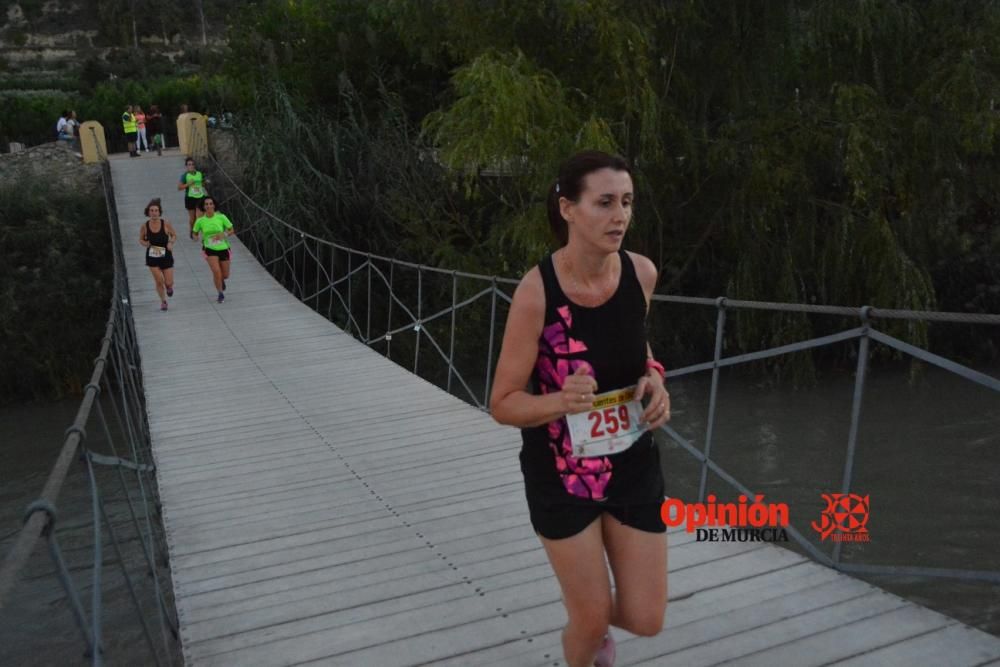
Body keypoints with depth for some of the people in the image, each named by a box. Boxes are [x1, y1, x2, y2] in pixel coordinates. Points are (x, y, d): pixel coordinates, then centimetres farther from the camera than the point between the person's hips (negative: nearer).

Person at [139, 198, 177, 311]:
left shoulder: (165, 224, -11)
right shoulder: (144, 226, -8)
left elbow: (174, 235, 5)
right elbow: (141, 239, 6)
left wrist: (171, 243, -15)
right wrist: (146, 243, -16)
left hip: (166, 256, 0)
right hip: (152, 256, 0)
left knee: (168, 283, 0)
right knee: (159, 281, -3)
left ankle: (169, 287, 39)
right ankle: (163, 301, 20)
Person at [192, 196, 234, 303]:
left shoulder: (221, 217, -10)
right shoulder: (200, 221, -6)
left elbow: (232, 230, -2)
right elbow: (195, 233, 9)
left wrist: (224, 235, -21)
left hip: (223, 249, 1)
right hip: (210, 250, -1)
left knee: (225, 275, 9)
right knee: (216, 271, -18)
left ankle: (222, 280, 49)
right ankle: (220, 294, 4)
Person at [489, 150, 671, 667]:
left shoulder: (642, 273, -10)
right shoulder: (536, 291, -23)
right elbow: (503, 404, -17)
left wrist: (654, 378, -8)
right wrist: (560, 400, -36)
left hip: (633, 463, 4)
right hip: (560, 472, -4)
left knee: (645, 620, 10)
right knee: (591, 620, 8)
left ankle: (594, 624, 47)